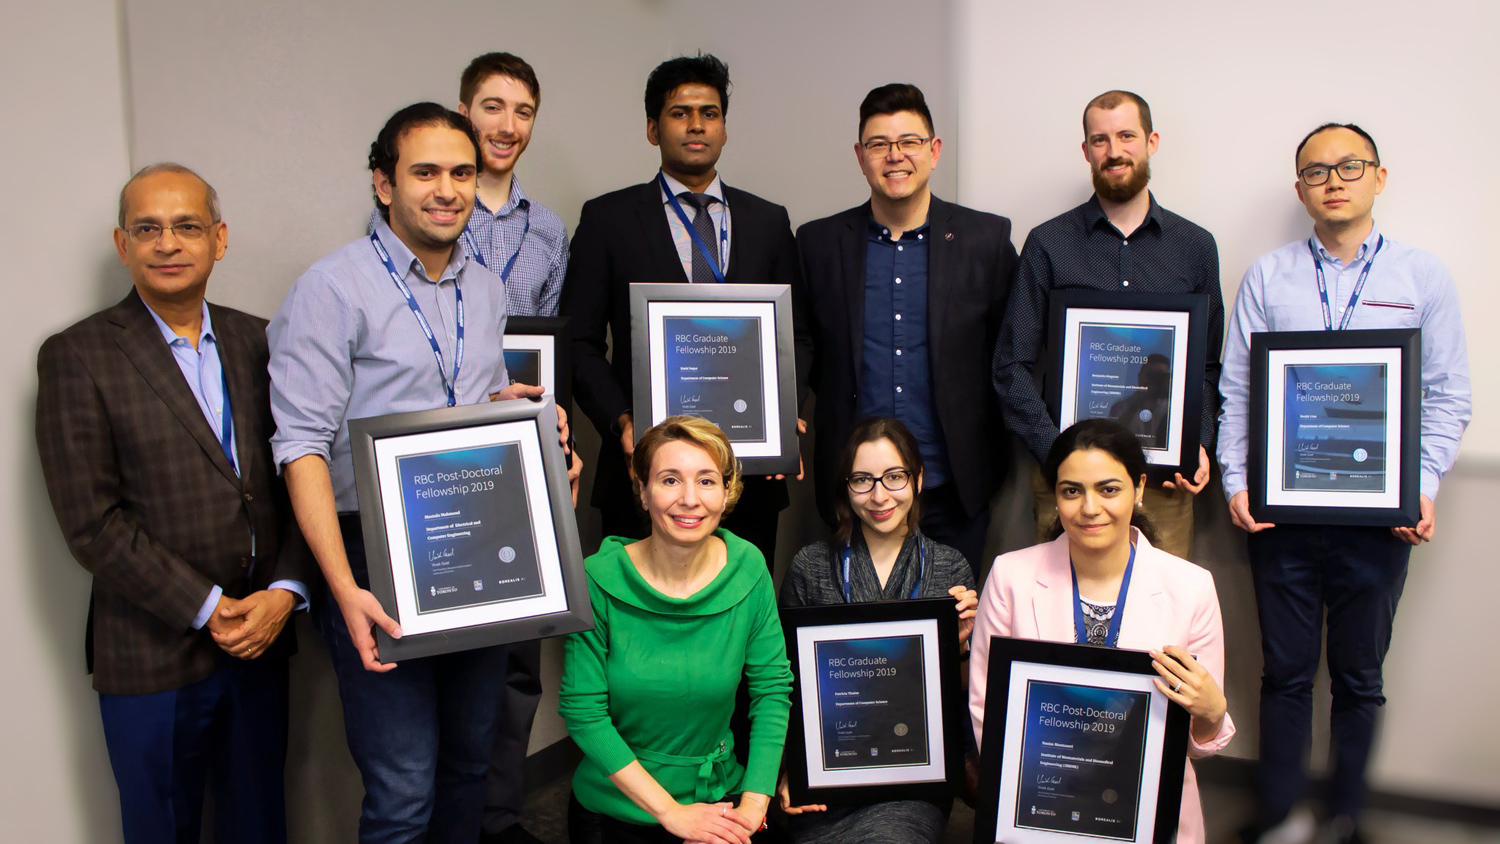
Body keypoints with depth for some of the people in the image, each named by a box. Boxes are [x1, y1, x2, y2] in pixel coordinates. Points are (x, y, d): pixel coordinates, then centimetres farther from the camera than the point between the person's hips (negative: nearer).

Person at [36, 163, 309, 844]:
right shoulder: (76, 356, -6)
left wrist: (284, 591, -9)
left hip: (263, 635, 4)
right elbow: (91, 523, -11)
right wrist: (207, 609, -14)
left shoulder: (258, 342, 6)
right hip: (153, 655, -3)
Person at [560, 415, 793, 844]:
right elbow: (582, 711, -15)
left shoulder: (748, 569, -9)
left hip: (720, 798, 2)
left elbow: (772, 690, -5)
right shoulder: (599, 579, -16)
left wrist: (753, 806, -14)